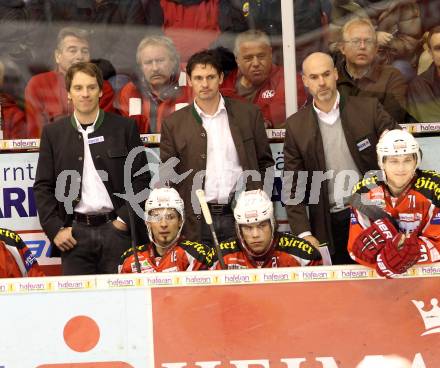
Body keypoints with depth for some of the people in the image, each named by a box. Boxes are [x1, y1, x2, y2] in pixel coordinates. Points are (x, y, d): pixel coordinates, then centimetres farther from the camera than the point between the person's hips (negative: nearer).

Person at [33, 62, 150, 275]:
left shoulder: (125, 128, 5)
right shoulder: (53, 133, 8)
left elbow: (140, 179, 4)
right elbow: (42, 187, 7)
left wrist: (124, 219, -5)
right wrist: (55, 229, -3)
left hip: (117, 228, -1)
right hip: (74, 233, 1)